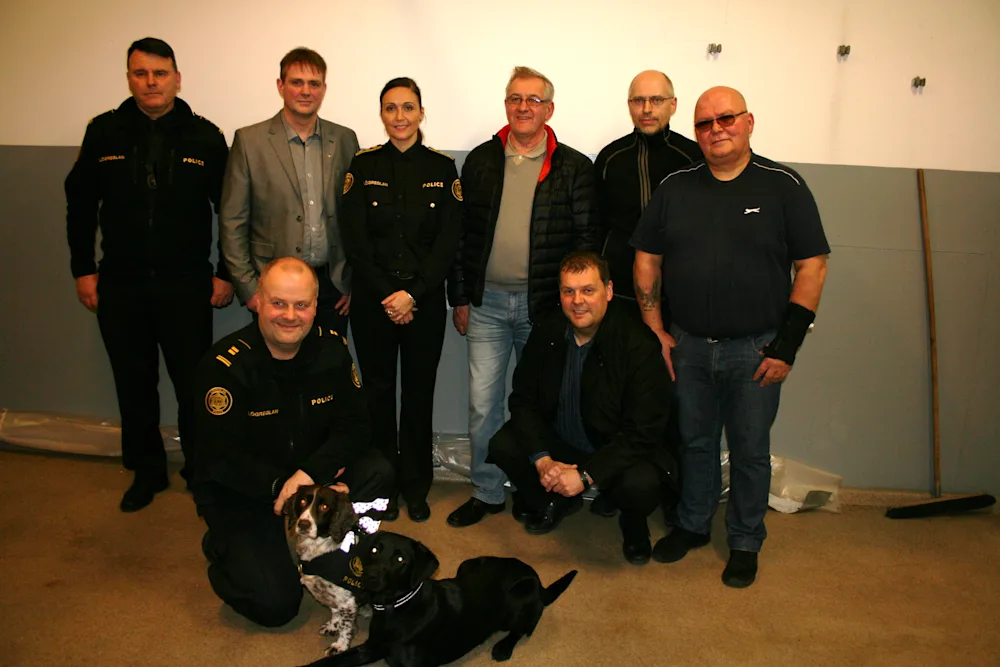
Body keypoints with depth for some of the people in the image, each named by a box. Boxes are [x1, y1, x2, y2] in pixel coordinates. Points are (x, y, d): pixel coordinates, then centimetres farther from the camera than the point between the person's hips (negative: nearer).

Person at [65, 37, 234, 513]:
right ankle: (147, 472, 31)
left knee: (195, 384, 4)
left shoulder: (205, 137, -3)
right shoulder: (104, 132, 2)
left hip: (187, 286, -2)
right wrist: (83, 270, 5)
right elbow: (80, 205, 8)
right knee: (134, 385, 13)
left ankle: (201, 472, 23)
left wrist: (226, 274, -2)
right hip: (120, 286, 2)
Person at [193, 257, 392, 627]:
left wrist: (310, 473, -26)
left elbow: (355, 426, -11)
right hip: (239, 493, -4)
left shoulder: (331, 347, -8)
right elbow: (222, 457, -22)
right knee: (275, 604, -14)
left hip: (312, 472, 4)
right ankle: (223, 547, 17)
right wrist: (280, 486, -31)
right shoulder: (225, 365, -21)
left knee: (377, 472, -21)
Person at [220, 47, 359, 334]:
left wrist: (354, 280, 4)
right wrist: (248, 288, -6)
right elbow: (232, 222, -2)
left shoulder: (345, 139, 6)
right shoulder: (250, 141, -2)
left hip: (332, 284, 2)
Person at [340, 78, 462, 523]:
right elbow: (355, 243, -2)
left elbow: (448, 242, -3)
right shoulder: (363, 167, 3)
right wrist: (386, 296, -10)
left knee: (419, 393, 7)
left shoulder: (442, 169, 3)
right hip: (372, 300, 0)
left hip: (425, 299, 0)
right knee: (378, 391, 7)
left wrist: (412, 294, -12)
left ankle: (416, 487, 23)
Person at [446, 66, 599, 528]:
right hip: (487, 300, 2)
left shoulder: (574, 168, 0)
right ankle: (486, 493, 23)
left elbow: (585, 240, -1)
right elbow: (463, 232, 8)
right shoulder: (481, 160, 7)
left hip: (545, 303, -2)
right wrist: (460, 297, 6)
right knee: (482, 402, 6)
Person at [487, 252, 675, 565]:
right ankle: (558, 502, 15)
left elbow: (643, 432, -24)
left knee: (641, 484, -34)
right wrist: (541, 459, -18)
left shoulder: (640, 345, -23)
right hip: (559, 444, 5)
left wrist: (585, 475, -29)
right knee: (502, 445, -15)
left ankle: (633, 526, 7)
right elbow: (523, 398, -3)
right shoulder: (547, 331, -7)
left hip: (623, 450, -5)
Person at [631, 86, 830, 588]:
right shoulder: (675, 188, 5)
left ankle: (745, 543, 29)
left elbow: (812, 266, -5)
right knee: (694, 442, 16)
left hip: (755, 349, -2)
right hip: (688, 345, 3)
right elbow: (646, 258, 9)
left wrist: (786, 345, -10)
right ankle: (692, 525, 36)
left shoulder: (784, 187, -4)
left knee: (750, 451, 10)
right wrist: (655, 329, 2)